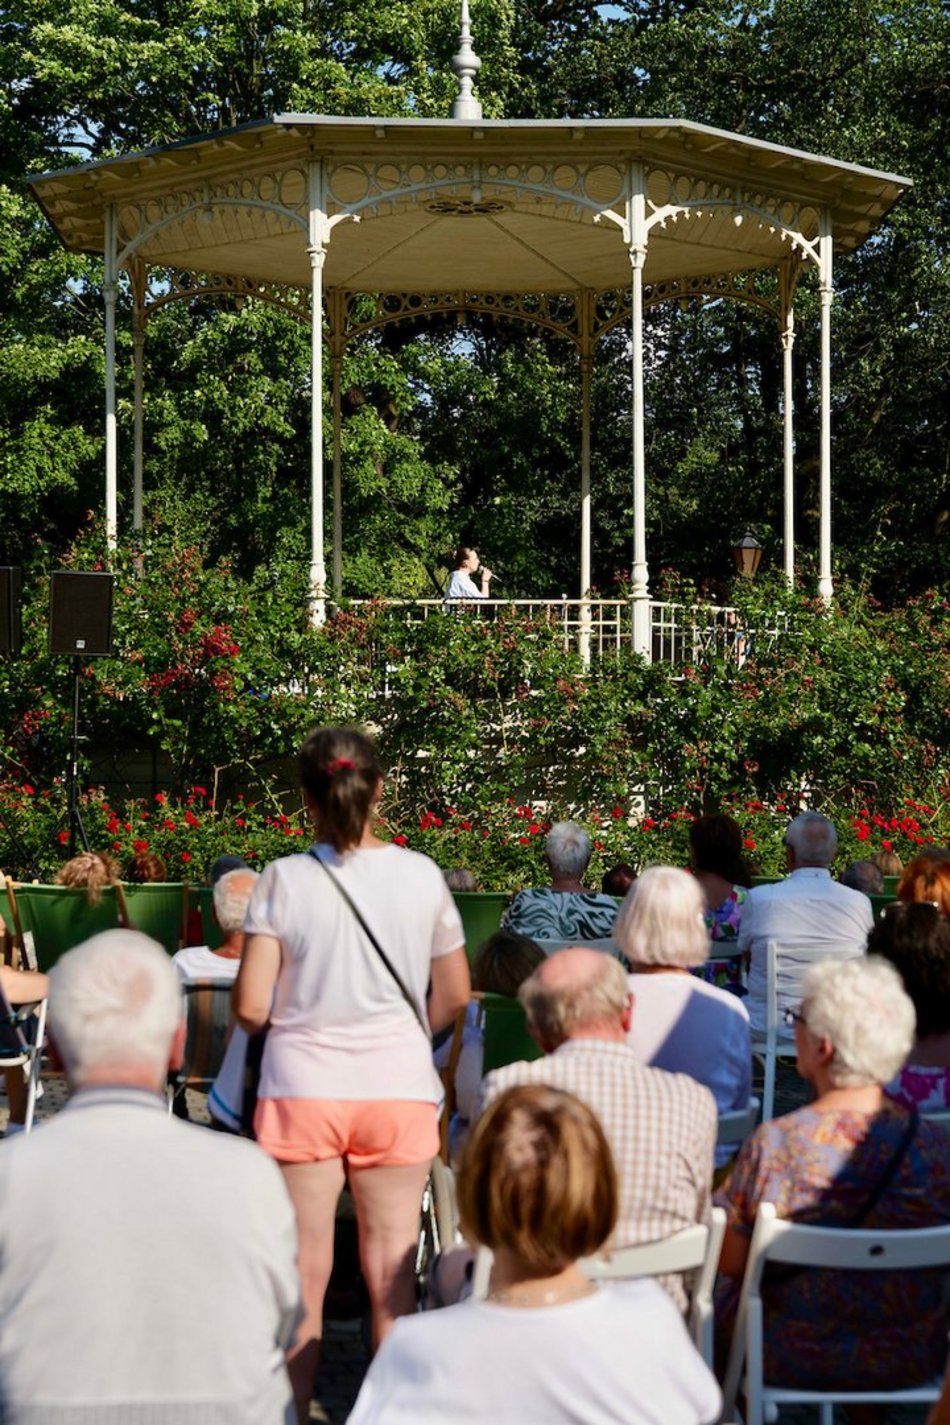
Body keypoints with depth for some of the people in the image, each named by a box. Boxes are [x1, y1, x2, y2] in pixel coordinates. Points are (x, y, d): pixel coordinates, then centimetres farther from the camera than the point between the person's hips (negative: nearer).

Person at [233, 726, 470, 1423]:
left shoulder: (284, 880, -9)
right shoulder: (422, 876, -3)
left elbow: (251, 1007, -9)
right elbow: (454, 997, 5)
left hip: (303, 1088, -1)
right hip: (400, 1086, 1)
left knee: (304, 1270, 9)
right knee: (393, 1272, 9)